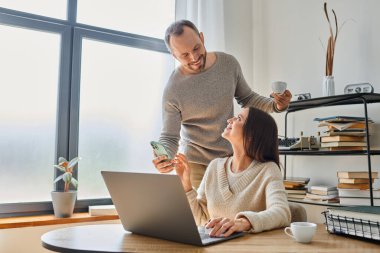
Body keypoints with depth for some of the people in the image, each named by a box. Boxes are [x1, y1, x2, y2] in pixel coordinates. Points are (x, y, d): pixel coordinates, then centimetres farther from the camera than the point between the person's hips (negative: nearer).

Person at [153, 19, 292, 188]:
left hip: (231, 157, 3)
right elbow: (169, 137, -11)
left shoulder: (229, 63, -8)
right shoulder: (173, 91, -19)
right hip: (196, 163, -3)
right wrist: (164, 157, -32)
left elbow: (247, 99, 6)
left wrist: (275, 105, -11)